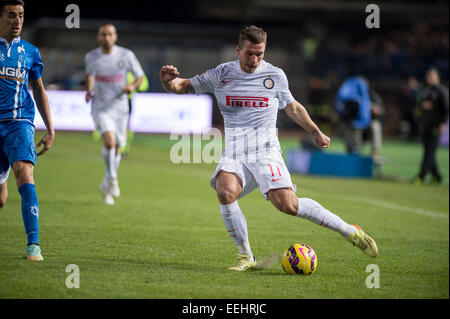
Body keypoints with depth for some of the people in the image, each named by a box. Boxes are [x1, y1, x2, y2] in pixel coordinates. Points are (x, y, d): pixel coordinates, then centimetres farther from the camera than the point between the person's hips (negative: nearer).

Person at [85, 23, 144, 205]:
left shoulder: (126, 55, -4)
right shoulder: (91, 57, -1)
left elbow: (139, 76, 5)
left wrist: (133, 86, -16)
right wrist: (89, 91, 1)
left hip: (120, 107, 1)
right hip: (100, 107, -1)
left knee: (116, 149, 9)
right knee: (109, 141, -26)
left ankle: (106, 186, 29)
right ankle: (112, 178, -11)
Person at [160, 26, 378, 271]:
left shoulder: (275, 76, 5)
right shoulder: (221, 74, 5)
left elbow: (292, 107, 22)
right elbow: (182, 86, 8)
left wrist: (316, 133, 26)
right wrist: (169, 80, -15)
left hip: (265, 151, -2)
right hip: (234, 155, 2)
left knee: (288, 205, -20)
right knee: (225, 192, -29)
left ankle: (350, 232, -5)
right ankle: (246, 257, -14)